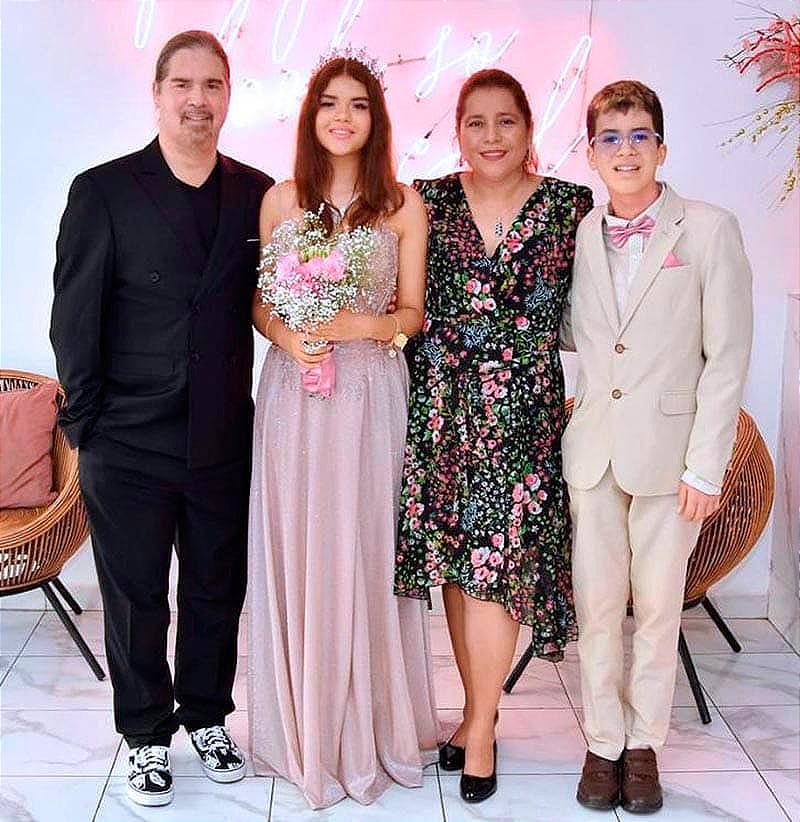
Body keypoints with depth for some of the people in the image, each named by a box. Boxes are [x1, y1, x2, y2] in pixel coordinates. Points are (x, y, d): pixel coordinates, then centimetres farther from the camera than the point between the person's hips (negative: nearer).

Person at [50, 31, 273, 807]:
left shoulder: (258, 193, 3)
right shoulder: (104, 191, -5)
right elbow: (74, 319, -5)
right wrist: (86, 422, -7)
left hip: (224, 442, 3)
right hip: (129, 445, -2)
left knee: (217, 591, 15)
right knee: (135, 597, 11)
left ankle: (207, 718, 36)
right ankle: (147, 737, 30)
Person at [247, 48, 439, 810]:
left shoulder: (403, 205, 2)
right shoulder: (279, 199, 5)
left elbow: (414, 314, 3)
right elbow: (259, 303, 9)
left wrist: (360, 323, -16)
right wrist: (286, 337, -11)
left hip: (372, 395, -1)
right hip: (293, 390, 1)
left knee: (367, 555, 3)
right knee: (296, 555, 5)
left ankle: (372, 723, 21)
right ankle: (305, 725, 22)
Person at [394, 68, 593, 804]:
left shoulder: (570, 206, 1)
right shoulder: (429, 201, 5)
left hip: (520, 409, -2)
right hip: (440, 405, 2)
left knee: (495, 562, -3)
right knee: (453, 561, 8)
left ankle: (480, 728, 13)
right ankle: (480, 710, 25)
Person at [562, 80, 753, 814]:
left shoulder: (709, 230, -5)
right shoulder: (579, 236, 6)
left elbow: (727, 358, -8)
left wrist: (706, 465, -11)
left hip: (669, 449, -3)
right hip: (592, 447, 3)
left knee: (658, 605, 9)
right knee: (596, 604, 9)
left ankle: (643, 744, 26)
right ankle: (603, 743, 25)